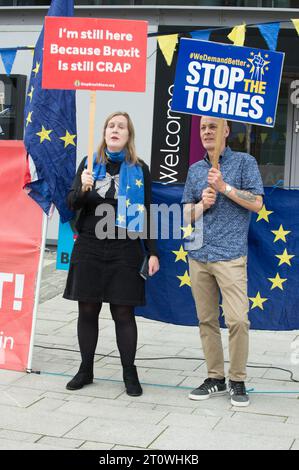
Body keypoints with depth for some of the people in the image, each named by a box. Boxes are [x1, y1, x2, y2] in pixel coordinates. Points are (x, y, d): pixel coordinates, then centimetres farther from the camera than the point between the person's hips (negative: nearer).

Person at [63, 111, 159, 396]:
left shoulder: (139, 169, 2)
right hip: (89, 249, 2)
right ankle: (85, 370, 20)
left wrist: (152, 252, 0)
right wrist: (83, 188, -20)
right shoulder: (90, 163, 6)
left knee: (124, 312, 1)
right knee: (87, 310, 7)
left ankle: (129, 373, 12)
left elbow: (146, 214, 4)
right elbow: (72, 204, 2)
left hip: (125, 251, -2)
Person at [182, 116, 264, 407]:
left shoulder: (244, 162, 3)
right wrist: (201, 204, -7)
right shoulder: (194, 170, 15)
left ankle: (237, 381, 2)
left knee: (237, 319, -11)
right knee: (206, 320, 7)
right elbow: (186, 215, 14)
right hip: (198, 255, 5)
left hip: (230, 254, -5)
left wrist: (224, 187, -13)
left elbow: (257, 203, -5)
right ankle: (215, 378, 17)